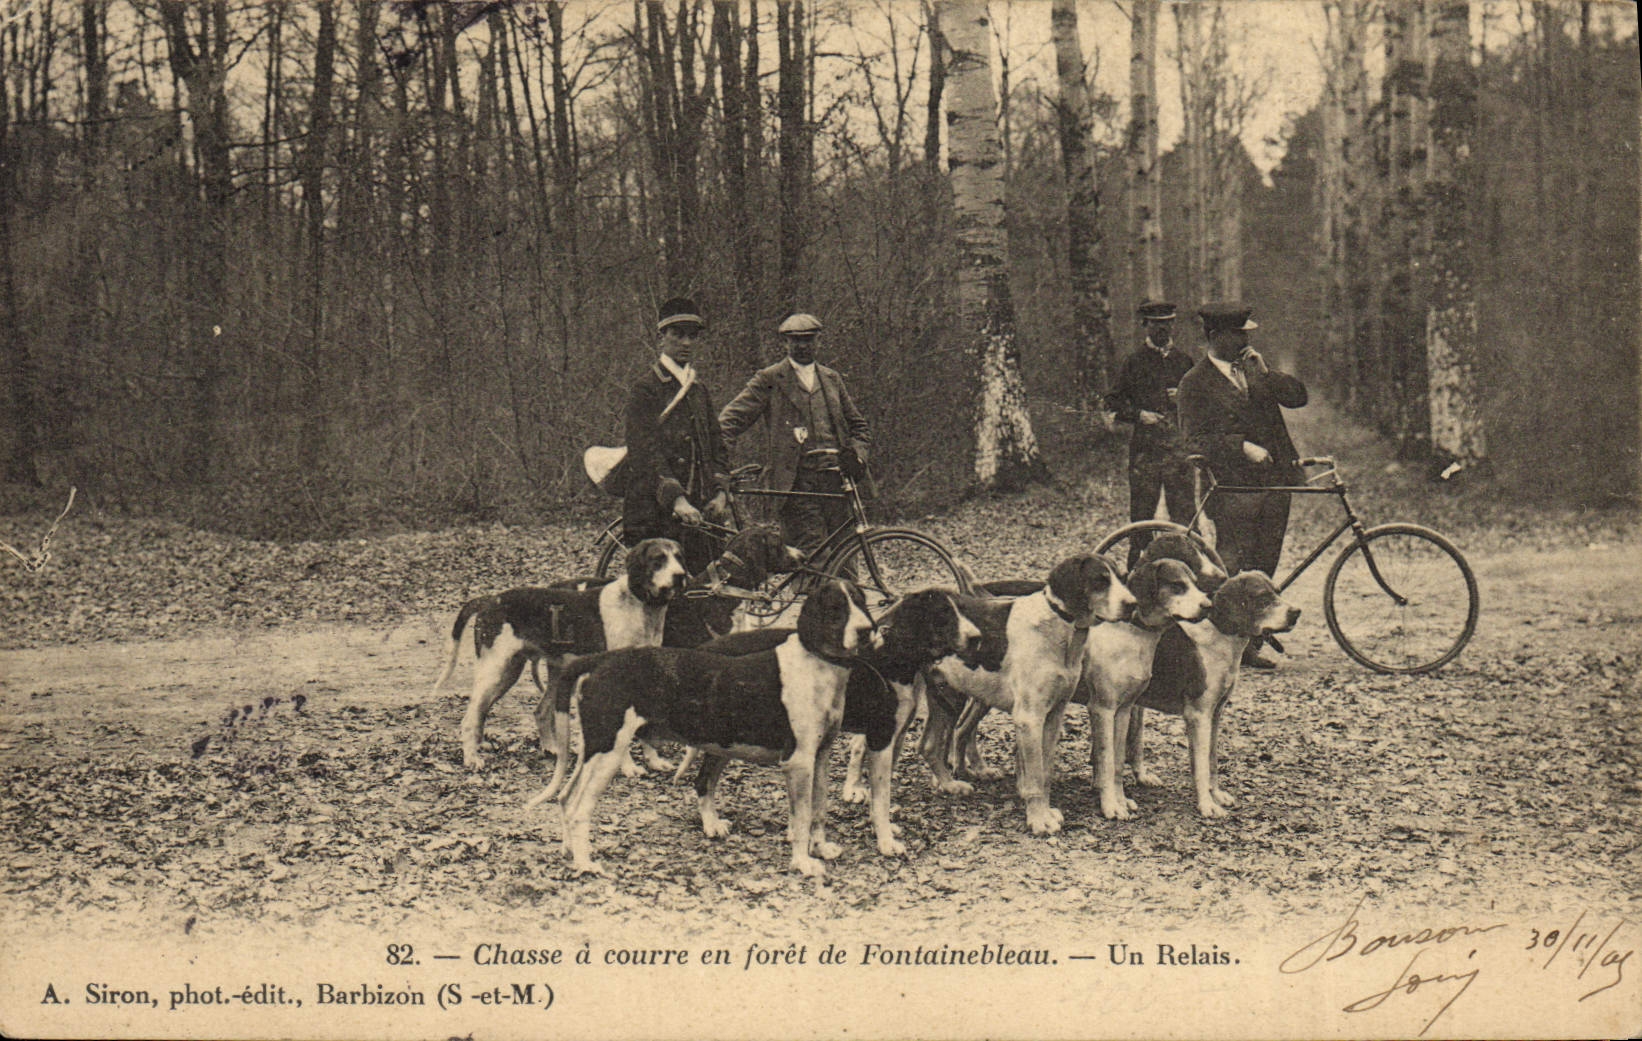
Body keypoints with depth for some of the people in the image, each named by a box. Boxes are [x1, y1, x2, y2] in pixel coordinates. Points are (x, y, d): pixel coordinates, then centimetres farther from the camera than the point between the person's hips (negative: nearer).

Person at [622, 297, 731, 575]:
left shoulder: (699, 390, 18)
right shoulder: (645, 389, -4)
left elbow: (717, 447, 16)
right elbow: (646, 455, -16)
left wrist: (720, 493, -2)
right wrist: (677, 501, -29)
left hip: (699, 516, 6)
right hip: (656, 519, -6)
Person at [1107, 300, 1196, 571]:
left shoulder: (1184, 360, 15)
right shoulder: (1134, 362, 8)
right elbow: (1114, 401, 8)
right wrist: (1138, 414, -7)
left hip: (1178, 444, 2)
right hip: (1144, 445, -2)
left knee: (1184, 508, -3)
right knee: (1141, 510, -1)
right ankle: (1136, 568, 5)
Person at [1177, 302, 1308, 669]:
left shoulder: (1251, 367, 15)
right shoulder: (1195, 383, -4)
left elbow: (1298, 396, 8)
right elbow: (1197, 439, -11)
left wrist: (1266, 373, -6)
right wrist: (1243, 447, -21)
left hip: (1275, 482, 6)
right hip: (1234, 487, -6)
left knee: (1264, 569, 8)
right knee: (1231, 570, -5)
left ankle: (1250, 646, 16)